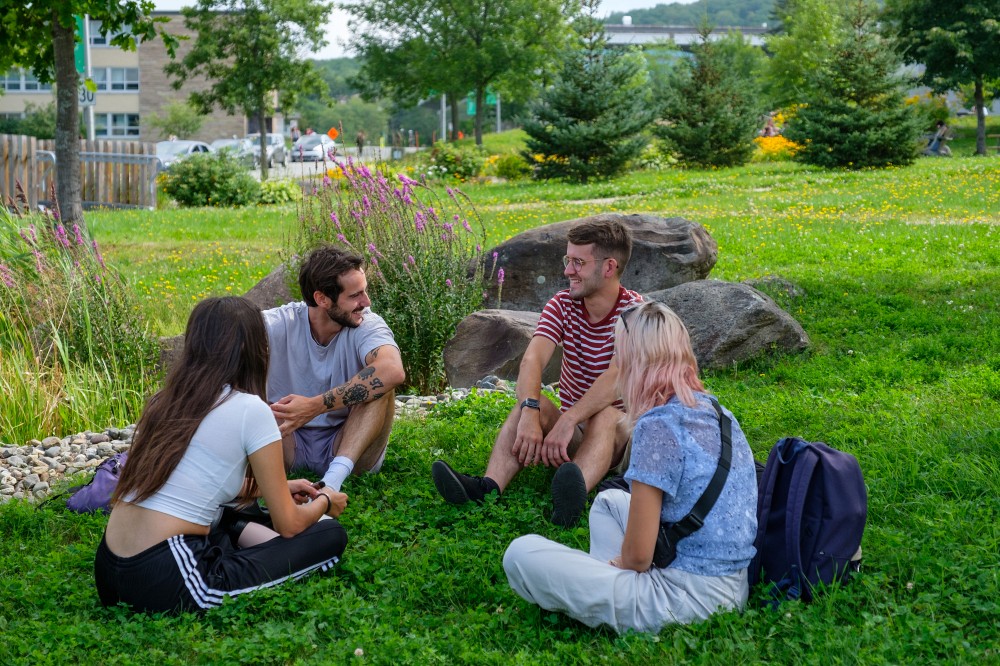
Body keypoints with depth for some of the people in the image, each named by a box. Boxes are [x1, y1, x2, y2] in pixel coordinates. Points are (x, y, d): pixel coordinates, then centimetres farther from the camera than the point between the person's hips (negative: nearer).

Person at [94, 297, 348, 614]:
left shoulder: (165, 401, 13)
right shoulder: (249, 409, -7)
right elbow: (289, 524, -1)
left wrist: (276, 487, 40)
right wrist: (324, 501, 21)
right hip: (166, 584, -8)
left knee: (240, 524, 33)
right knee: (331, 535, 1)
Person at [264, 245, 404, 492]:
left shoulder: (368, 325, -13)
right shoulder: (280, 324, -10)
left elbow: (393, 370, -35)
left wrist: (315, 406, -38)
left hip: (348, 446, 0)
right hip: (289, 445, 1)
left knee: (379, 383, -26)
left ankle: (333, 478, -37)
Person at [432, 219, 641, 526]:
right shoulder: (562, 305, 0)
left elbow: (616, 377, -30)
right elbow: (532, 360, -18)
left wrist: (567, 422, -43)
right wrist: (529, 414, -38)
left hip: (622, 431, -4)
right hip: (572, 430, 4)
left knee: (605, 415, -36)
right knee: (532, 404, -25)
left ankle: (574, 498, -63)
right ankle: (488, 488, -45)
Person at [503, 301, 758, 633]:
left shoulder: (657, 426, -18)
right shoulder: (716, 413, 7)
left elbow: (637, 556, -17)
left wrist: (616, 563, 7)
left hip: (688, 599, -9)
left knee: (521, 553, -8)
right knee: (609, 500, 29)